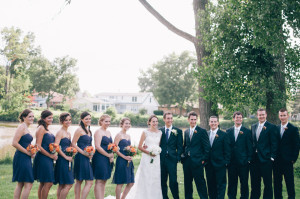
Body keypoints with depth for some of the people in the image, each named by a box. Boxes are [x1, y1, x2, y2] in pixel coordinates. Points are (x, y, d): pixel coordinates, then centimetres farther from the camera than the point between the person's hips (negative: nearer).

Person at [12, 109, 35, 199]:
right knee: (28, 184, -8)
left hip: (26, 158, 10)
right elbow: (14, 143, -21)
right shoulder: (22, 127, -13)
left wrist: (31, 152, 8)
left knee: (20, 184, 13)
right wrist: (28, 152, -16)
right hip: (22, 158, -10)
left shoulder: (26, 128, 16)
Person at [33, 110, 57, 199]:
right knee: (48, 183, -9)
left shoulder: (47, 129, 17)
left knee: (43, 183, 10)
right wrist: (51, 155, -14)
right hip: (43, 158, -9)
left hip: (49, 159, 9)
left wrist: (53, 154, 11)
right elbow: (38, 146, -16)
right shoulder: (41, 128, -10)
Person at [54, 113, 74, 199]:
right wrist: (66, 157, -16)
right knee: (69, 184, -10)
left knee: (62, 185, 10)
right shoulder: (60, 132, -10)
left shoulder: (68, 133, 16)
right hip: (62, 160, -9)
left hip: (67, 160, 9)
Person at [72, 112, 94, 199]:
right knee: (89, 182, -10)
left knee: (79, 181, 12)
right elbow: (73, 144, -14)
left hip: (87, 158, 9)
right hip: (81, 158, -9)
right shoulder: (79, 130, -10)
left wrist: (91, 154, 8)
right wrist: (84, 153, -17)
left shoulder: (89, 130, 15)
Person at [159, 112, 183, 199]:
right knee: (162, 182, 8)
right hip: (161, 159, 3)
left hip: (172, 159, -2)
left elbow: (180, 146, 2)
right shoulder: (159, 131, 10)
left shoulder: (178, 131, 4)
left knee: (173, 181, -7)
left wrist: (178, 157, -8)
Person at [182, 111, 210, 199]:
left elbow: (206, 147, -5)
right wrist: (183, 156, 9)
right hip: (187, 161, 6)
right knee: (187, 183, 12)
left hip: (197, 161, -5)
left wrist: (204, 159, -9)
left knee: (200, 183, -3)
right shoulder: (186, 132, 13)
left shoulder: (202, 131, -4)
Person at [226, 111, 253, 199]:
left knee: (244, 182, 3)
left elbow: (250, 147, 0)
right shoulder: (228, 131, 9)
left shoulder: (247, 131, 1)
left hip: (243, 161, -2)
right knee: (231, 182, 8)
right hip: (231, 162, 2)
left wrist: (249, 159, -6)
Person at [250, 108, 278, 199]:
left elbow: (274, 143, -6)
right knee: (254, 182, 13)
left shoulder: (271, 127, -4)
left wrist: (272, 157, -12)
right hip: (254, 159, 5)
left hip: (266, 159, -5)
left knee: (267, 183, 3)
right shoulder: (253, 127, 12)